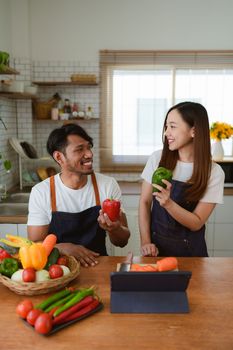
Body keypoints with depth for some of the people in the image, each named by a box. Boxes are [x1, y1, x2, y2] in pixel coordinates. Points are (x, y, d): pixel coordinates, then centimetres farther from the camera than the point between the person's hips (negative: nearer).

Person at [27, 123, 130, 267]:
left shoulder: (109, 185, -4)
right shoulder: (41, 192, -8)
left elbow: (123, 241, 1)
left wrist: (114, 229, -22)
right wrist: (65, 248, -25)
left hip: (98, 264, 1)